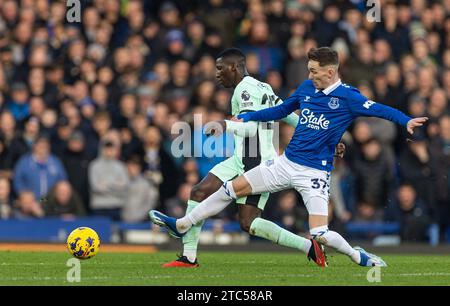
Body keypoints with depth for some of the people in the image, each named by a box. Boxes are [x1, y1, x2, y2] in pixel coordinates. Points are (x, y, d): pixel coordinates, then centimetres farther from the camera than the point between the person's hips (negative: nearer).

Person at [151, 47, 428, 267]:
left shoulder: (348, 97, -13)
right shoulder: (307, 88, 6)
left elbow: (379, 109, -24)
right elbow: (282, 110, 21)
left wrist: (406, 120, -41)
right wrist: (247, 117, 20)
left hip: (314, 173, -6)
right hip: (286, 163, 6)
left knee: (320, 235, -18)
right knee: (233, 188, 5)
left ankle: (358, 256, 10)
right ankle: (182, 225, 16)